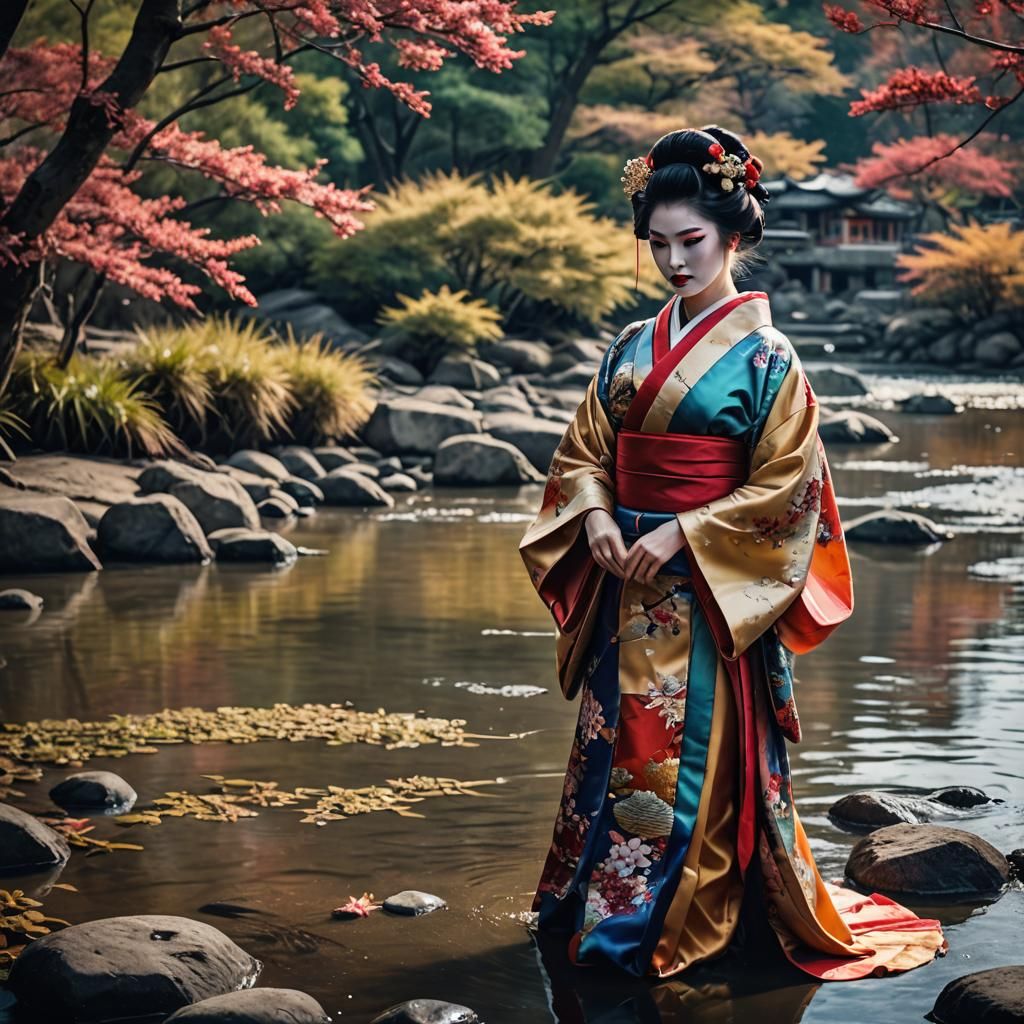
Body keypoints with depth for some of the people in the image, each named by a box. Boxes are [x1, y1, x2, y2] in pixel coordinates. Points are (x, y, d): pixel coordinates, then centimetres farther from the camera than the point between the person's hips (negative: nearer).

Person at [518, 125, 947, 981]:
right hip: (627, 591, 6)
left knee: (692, 754, -2)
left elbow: (784, 487, -11)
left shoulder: (764, 357, -8)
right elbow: (584, 450, 12)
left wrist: (681, 533, -17)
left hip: (712, 596, -6)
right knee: (614, 744, 11)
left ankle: (672, 925, 9)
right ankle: (596, 905, 23)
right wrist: (595, 515, -9)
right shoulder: (633, 348, 9)